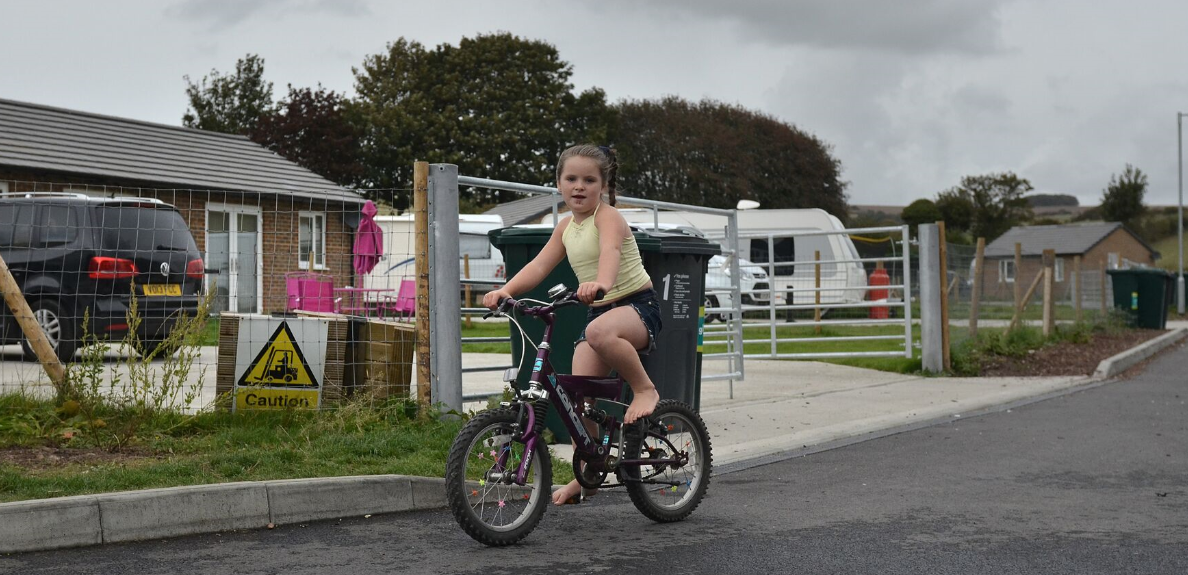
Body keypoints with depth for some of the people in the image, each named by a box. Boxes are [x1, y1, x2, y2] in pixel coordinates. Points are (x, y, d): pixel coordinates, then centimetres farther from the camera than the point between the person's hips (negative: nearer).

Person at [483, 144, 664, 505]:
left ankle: (645, 390, -17)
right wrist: (505, 290, -16)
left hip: (639, 304, -7)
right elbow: (539, 265, 1)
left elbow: (610, 251, -33)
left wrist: (602, 282, -55)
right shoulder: (566, 227, 11)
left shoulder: (608, 217, -12)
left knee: (599, 332, -41)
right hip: (598, 311, 7)